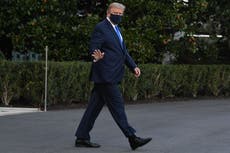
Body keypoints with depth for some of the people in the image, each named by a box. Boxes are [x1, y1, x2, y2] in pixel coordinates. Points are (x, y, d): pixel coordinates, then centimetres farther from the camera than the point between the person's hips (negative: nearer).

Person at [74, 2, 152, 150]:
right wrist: (97, 57, -36)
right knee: (117, 106, -7)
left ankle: (82, 138, 12)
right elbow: (93, 49, -14)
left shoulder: (116, 29, 20)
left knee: (95, 106, 9)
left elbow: (123, 51, 23)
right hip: (105, 75, -9)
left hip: (111, 76, 9)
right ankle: (132, 138, -6)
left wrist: (133, 66, 12)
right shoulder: (100, 28, -9)